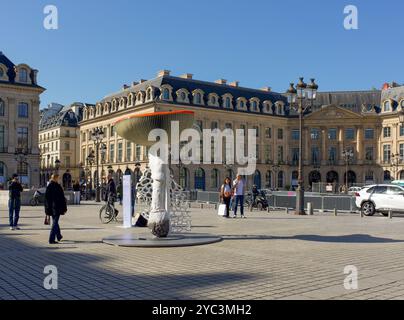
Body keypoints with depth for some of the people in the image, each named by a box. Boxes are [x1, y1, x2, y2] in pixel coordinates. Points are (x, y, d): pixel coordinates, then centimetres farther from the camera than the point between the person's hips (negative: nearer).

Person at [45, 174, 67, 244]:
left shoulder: (48, 187, 3)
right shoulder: (58, 187, -13)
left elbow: (46, 198, 7)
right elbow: (62, 198, -12)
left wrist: (47, 210, 12)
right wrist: (64, 208, -5)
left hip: (51, 208, 6)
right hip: (57, 207, -6)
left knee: (55, 222, 21)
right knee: (55, 223, -2)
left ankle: (59, 236, 37)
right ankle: (51, 239, -6)